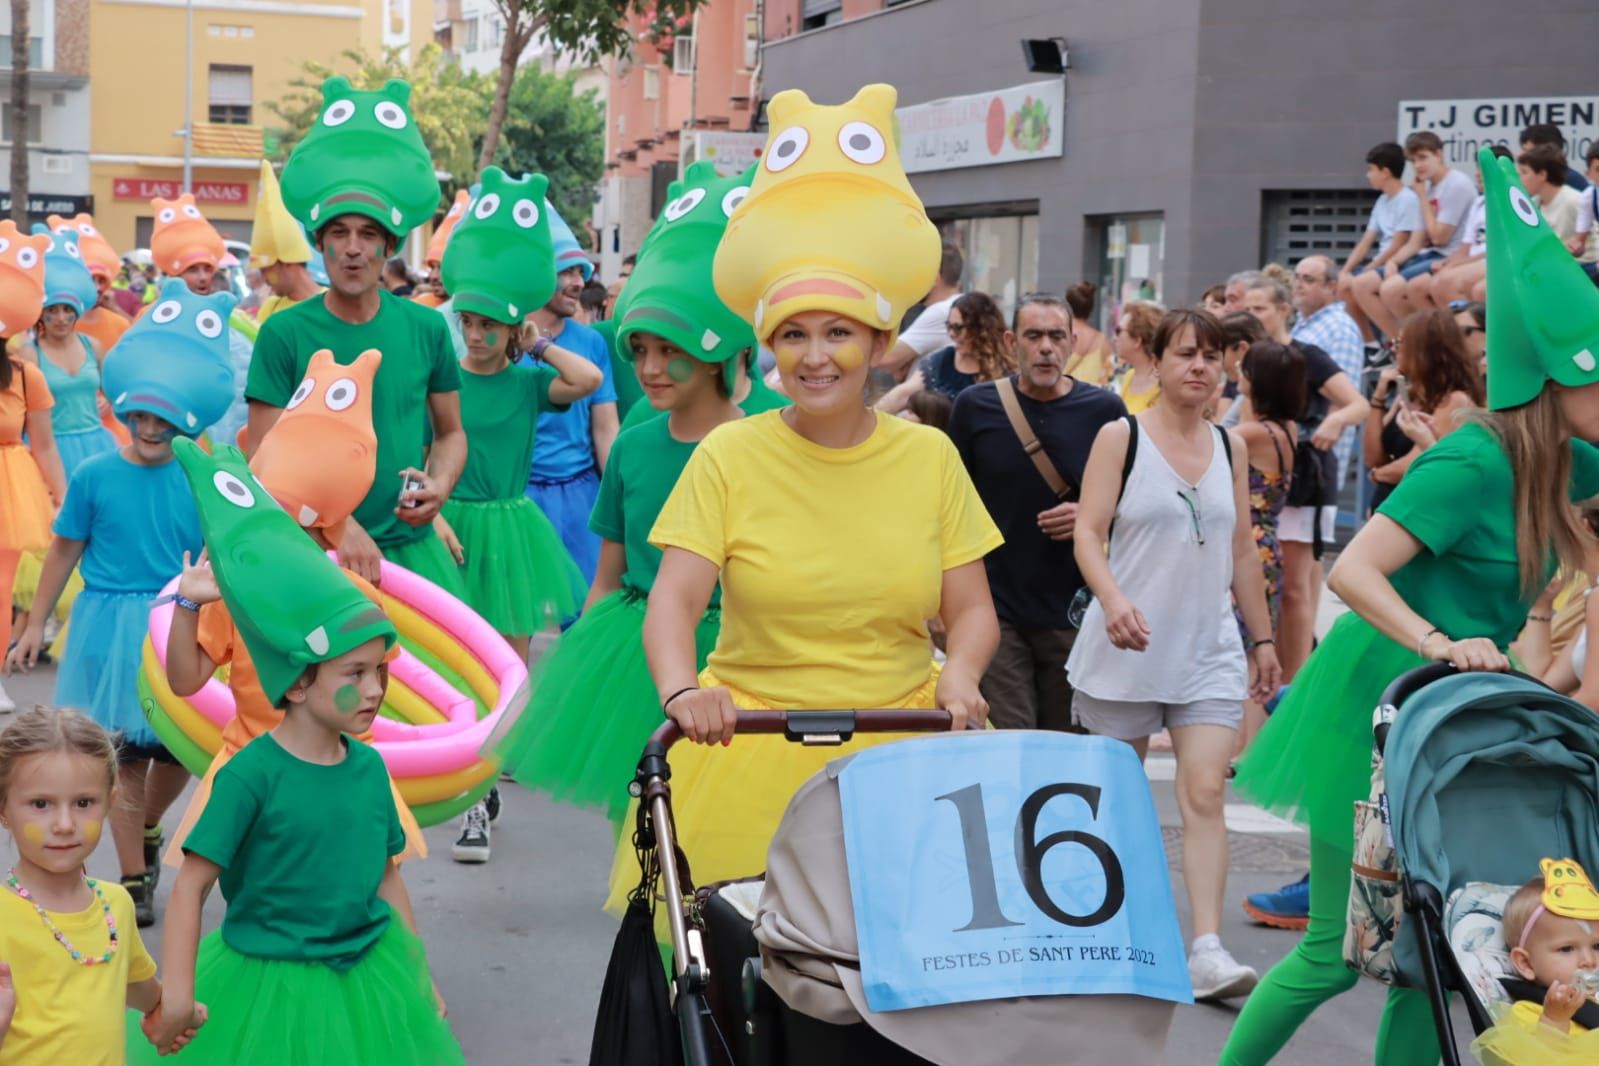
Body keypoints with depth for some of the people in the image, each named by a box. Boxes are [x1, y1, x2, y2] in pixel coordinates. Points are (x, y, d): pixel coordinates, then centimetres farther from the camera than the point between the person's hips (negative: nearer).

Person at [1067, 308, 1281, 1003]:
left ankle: (1207, 951, -13)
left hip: (1209, 649, 3)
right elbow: (1089, 532, -9)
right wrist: (1112, 599, -27)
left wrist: (1262, 637, 15)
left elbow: (1241, 550, 16)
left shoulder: (1230, 449, 10)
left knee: (1205, 793, -10)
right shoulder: (1121, 437, -2)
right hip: (1126, 650, -2)